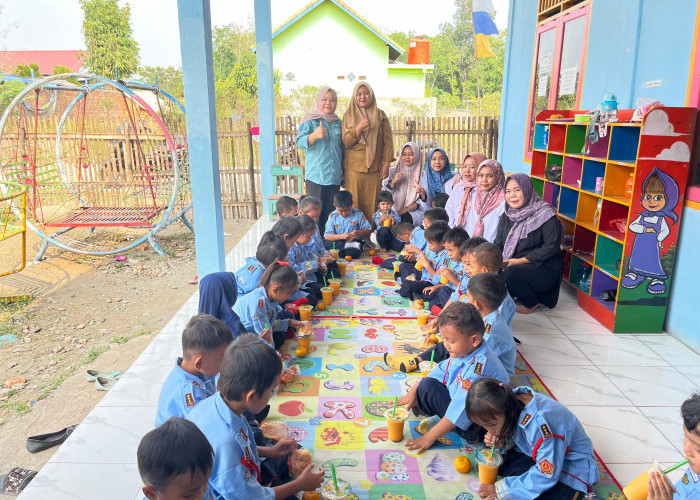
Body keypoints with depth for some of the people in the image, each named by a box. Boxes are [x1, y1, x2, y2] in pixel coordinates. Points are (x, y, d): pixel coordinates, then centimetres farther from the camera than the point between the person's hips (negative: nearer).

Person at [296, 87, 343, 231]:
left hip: (334, 176, 5)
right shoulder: (310, 120, 0)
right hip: (316, 175, -5)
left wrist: (343, 172, 21)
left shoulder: (338, 122, 15)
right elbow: (300, 142, -12)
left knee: (331, 212, 7)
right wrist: (315, 135, -32)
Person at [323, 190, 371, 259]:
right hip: (337, 243, 2)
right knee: (324, 243, -30)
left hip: (355, 242, -2)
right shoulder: (332, 216, 1)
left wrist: (359, 233, -21)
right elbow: (327, 236, -7)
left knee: (354, 253, -38)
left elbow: (368, 231, 2)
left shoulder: (358, 214, 1)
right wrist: (341, 236, -24)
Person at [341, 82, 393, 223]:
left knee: (372, 204, 1)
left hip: (374, 166, 1)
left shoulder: (380, 115, 7)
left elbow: (388, 141, 5)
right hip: (354, 167, 0)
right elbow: (345, 141, -2)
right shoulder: (349, 115, 7)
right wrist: (359, 127, -17)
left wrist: (386, 164, -2)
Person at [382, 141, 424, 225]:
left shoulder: (422, 175, 6)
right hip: (394, 211, 1)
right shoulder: (393, 171, 11)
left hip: (414, 212, 0)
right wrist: (393, 182, -11)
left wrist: (407, 209, -10)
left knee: (405, 218, -33)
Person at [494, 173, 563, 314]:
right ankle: (511, 294, 11)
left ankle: (532, 303, -2)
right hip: (511, 265, 6)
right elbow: (498, 244, 8)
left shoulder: (545, 214, -12)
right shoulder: (507, 216, 8)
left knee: (511, 273, -33)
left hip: (545, 269, -6)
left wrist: (520, 261, -21)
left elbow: (552, 247, -17)